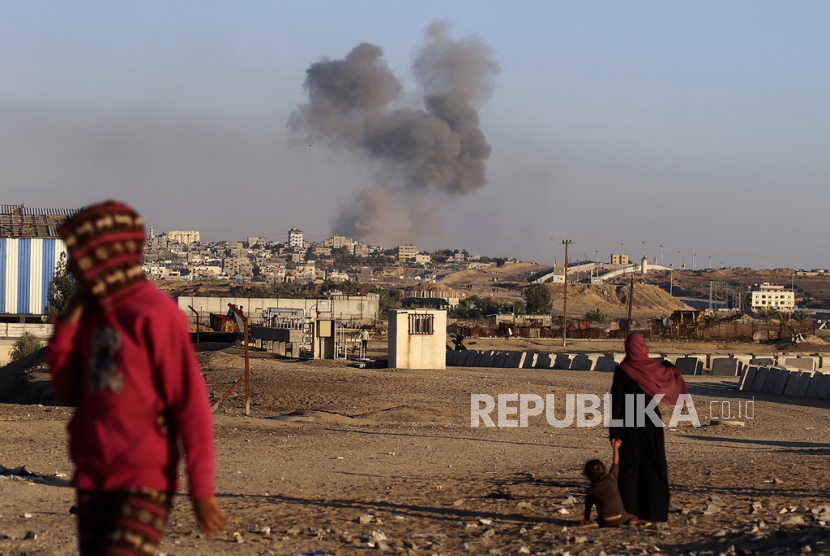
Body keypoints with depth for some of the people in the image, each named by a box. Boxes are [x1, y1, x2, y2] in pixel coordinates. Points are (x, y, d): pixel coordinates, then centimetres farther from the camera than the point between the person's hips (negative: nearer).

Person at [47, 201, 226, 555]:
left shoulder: (154, 315, -11)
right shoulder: (92, 314, 13)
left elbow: (192, 405, -12)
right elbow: (69, 392, 14)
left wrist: (202, 489, -13)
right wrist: (67, 324, 3)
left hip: (144, 482, -8)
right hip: (92, 481, 8)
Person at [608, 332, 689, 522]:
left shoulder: (621, 371, -10)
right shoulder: (654, 366, -5)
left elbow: (616, 402, -11)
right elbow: (672, 373, 19)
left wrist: (613, 431, -7)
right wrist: (673, 368, 43)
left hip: (629, 425, -2)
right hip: (651, 424, 2)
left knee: (629, 468, 4)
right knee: (654, 467, 9)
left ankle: (629, 513, 0)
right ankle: (654, 512, 9)